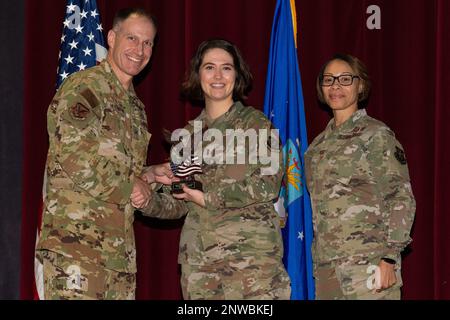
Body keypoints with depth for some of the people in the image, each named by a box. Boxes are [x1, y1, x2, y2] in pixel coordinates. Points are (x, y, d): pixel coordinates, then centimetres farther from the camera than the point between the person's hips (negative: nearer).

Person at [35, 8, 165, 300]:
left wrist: (154, 174, 6)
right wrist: (131, 188, -7)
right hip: (76, 242, -8)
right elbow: (76, 164, -18)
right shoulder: (83, 87, -7)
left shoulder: (135, 106, 21)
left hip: (121, 247, 9)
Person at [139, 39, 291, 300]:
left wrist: (209, 198, -9)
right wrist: (149, 202, -4)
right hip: (198, 259, 4)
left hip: (251, 252, -4)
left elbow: (269, 185, -8)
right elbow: (179, 203, 16)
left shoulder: (255, 122, 4)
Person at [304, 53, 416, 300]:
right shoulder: (319, 144, 17)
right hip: (326, 265, 6)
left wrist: (389, 259, -15)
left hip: (368, 264, -6)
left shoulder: (375, 134, -2)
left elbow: (400, 198, -7)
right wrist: (317, 262, 14)